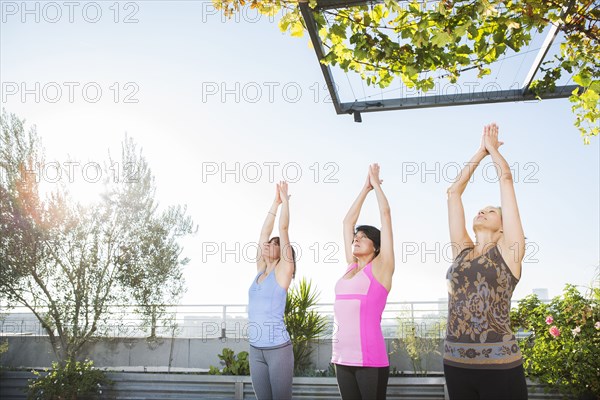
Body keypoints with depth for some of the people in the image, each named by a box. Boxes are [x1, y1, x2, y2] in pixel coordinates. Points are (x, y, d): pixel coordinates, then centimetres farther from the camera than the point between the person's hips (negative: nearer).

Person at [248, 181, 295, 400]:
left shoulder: (282, 271, -4)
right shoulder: (260, 270, 11)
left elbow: (283, 229, -8)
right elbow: (264, 232, 12)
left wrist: (285, 199, -1)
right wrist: (275, 202, 15)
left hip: (278, 349, -6)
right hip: (256, 350, 6)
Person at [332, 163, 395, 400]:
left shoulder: (380, 266, 0)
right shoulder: (351, 266, 15)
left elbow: (385, 214, 2)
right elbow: (348, 222, 20)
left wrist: (376, 184, 13)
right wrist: (365, 188, 24)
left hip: (370, 359, -6)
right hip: (343, 358, 6)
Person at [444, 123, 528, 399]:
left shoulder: (508, 249, 2)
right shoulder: (462, 250, 12)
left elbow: (506, 179, 4)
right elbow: (454, 192, 15)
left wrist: (493, 148, 19)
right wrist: (480, 152, 22)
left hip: (499, 368, -4)